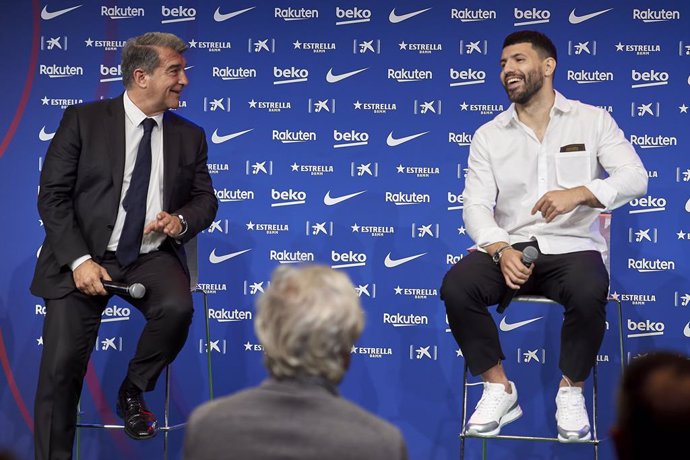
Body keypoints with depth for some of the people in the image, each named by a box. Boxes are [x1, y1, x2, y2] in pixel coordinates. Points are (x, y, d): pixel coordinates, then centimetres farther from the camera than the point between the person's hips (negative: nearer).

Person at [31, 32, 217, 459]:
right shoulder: (83, 120, -1)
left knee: (177, 308, -29)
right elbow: (53, 196, -4)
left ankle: (134, 391, -1)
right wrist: (79, 260, -17)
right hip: (85, 256, -2)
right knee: (62, 366, -13)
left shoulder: (190, 136, 9)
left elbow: (206, 199, 15)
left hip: (153, 258, 2)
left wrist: (181, 220, -10)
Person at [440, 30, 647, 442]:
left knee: (588, 295, -36)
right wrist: (501, 250, -21)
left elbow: (635, 177, -5)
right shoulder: (488, 135, 10)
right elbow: (476, 206, 0)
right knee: (456, 287, -27)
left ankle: (572, 391, -10)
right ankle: (498, 389, -9)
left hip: (573, 247, -2)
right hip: (508, 246, 2)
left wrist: (579, 193, -24)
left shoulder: (592, 120, 6)